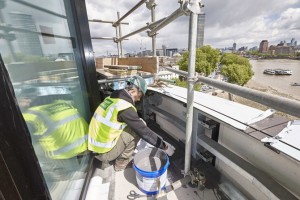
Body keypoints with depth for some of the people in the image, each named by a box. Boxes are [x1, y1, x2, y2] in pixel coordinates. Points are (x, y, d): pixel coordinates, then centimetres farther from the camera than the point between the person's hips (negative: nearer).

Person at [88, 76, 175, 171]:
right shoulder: (125, 107, -24)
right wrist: (164, 145, -9)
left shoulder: (113, 98, 1)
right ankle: (121, 164, 10)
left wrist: (137, 121, 17)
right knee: (137, 130, -8)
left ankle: (108, 161, 21)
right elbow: (144, 131, -19)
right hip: (105, 152, -8)